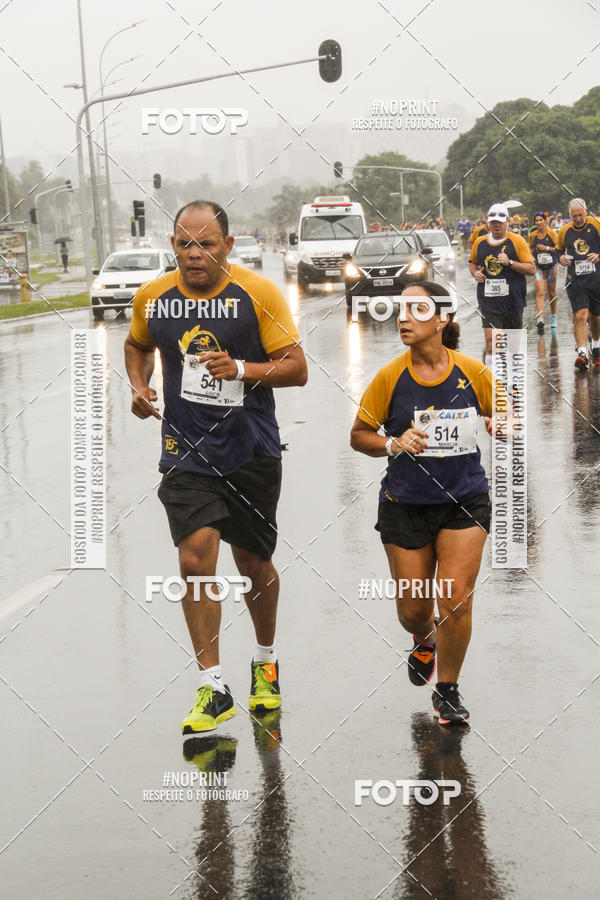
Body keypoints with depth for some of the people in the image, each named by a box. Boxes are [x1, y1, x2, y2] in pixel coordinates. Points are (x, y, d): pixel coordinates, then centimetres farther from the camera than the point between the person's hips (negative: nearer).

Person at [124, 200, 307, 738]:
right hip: (186, 450, 1)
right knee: (196, 558, -14)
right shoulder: (153, 297, 0)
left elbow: (296, 369, -8)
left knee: (254, 563, 12)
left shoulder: (259, 294, -9)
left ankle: (266, 660, 38)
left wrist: (240, 369, -24)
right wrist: (139, 387, 3)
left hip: (252, 451, -1)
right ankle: (214, 688, -7)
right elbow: (137, 345, 22)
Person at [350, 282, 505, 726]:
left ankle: (448, 691, 13)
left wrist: (500, 425, -14)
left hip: (465, 500, 0)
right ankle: (424, 643, 44)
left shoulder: (472, 372, -6)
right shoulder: (390, 377, -7)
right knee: (413, 609, 6)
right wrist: (393, 444, -17)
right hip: (406, 503, 1)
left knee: (456, 601, -8)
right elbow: (359, 435, 2)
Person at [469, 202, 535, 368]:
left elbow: (531, 268, -6)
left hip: (512, 301, -1)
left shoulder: (517, 241, -3)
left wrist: (510, 262, -19)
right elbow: (472, 262, 26)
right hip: (488, 301, 1)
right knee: (491, 341, -13)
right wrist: (475, 272, 3)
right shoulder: (480, 242, 8)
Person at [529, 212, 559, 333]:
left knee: (551, 293, 13)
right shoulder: (533, 235, 2)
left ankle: (553, 316, 33)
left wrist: (546, 248, -18)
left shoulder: (551, 233, -7)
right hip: (539, 267, 1)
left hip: (551, 265, -1)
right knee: (540, 292, -15)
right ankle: (540, 319, -25)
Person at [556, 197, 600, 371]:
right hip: (575, 281, 0)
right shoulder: (564, 231, 5)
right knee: (580, 315, -15)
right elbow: (559, 250, 21)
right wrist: (561, 258, -1)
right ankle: (582, 353, -20)